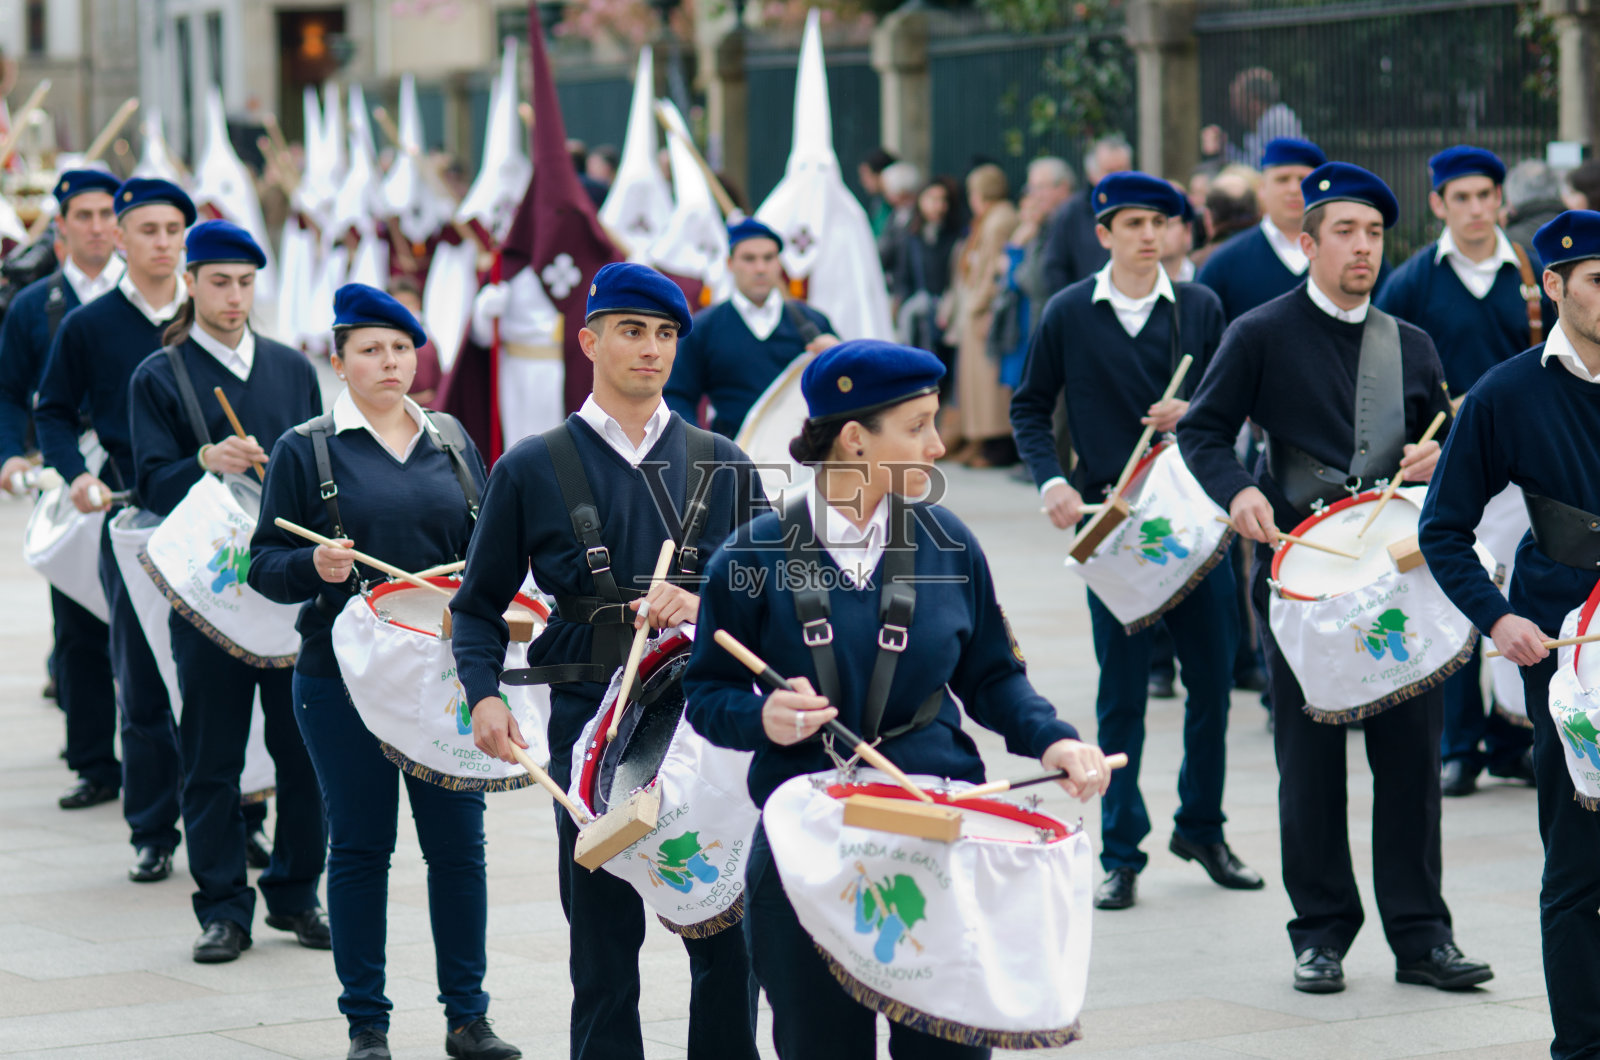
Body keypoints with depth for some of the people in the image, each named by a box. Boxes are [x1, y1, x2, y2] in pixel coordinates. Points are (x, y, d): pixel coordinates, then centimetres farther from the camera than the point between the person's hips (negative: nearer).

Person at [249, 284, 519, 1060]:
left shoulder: (451, 444, 11)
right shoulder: (306, 450, 1)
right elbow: (264, 565, -1)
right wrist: (313, 567, -21)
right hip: (344, 678, -3)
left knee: (459, 842, 3)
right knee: (359, 848, 3)